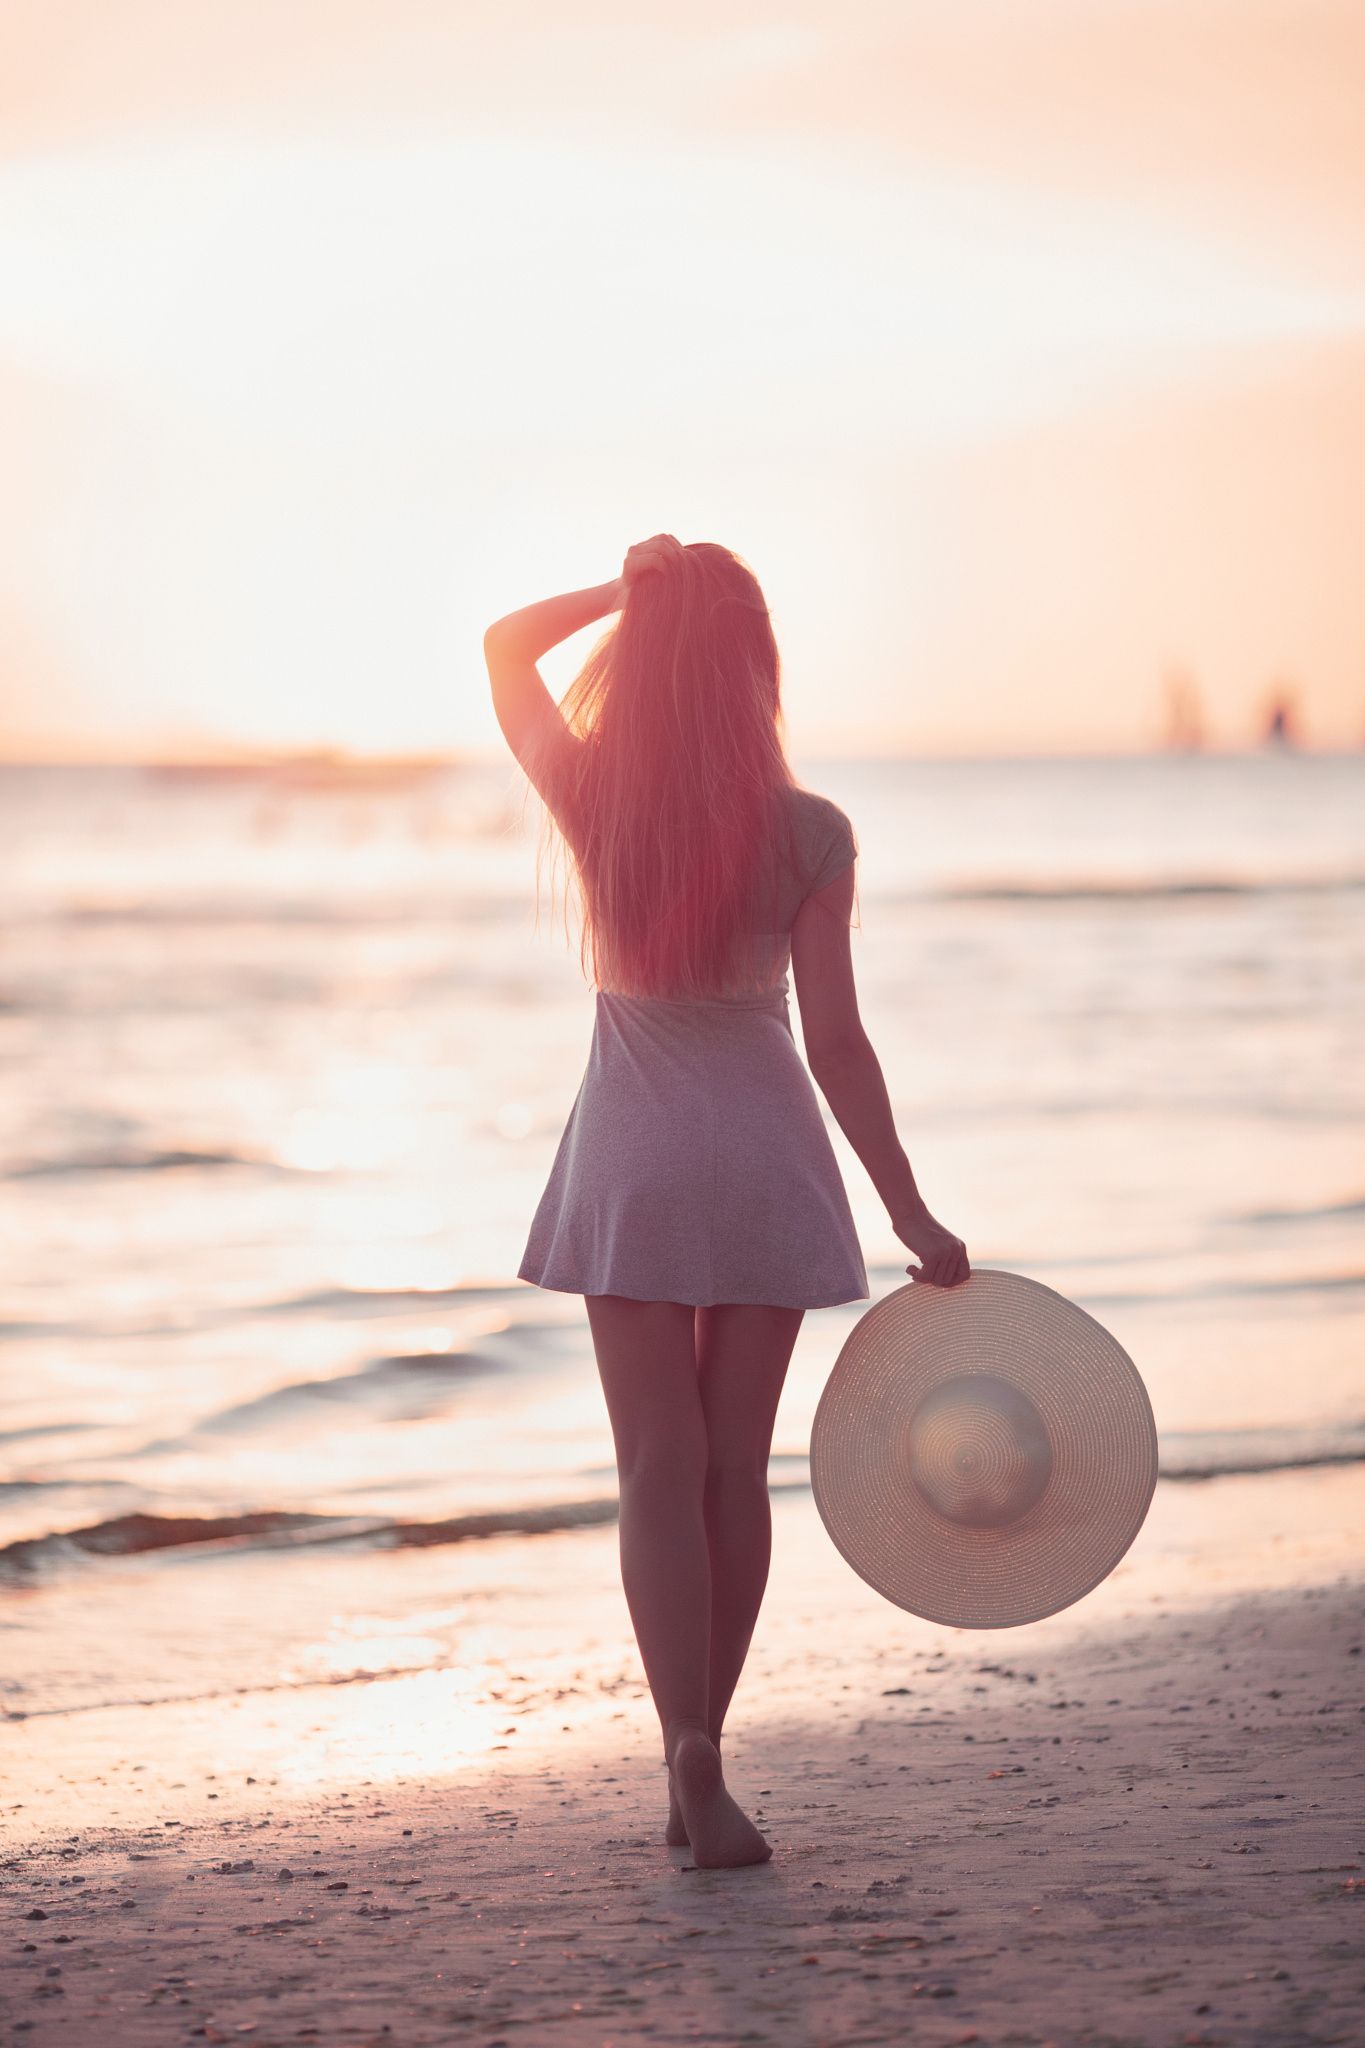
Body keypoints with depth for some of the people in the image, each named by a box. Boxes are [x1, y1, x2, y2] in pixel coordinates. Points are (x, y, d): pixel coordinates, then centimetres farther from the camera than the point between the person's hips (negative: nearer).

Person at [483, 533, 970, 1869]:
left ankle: (695, 1761, -11)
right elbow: (835, 1041, -9)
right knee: (735, 1468, 10)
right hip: (763, 1151, 0)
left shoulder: (589, 796, -8)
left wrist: (627, 590, 2)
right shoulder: (809, 833, -10)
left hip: (632, 1151, 0)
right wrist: (910, 1213, -2)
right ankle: (697, 1769, 17)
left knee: (661, 1470, 2)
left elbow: (506, 642, 12)